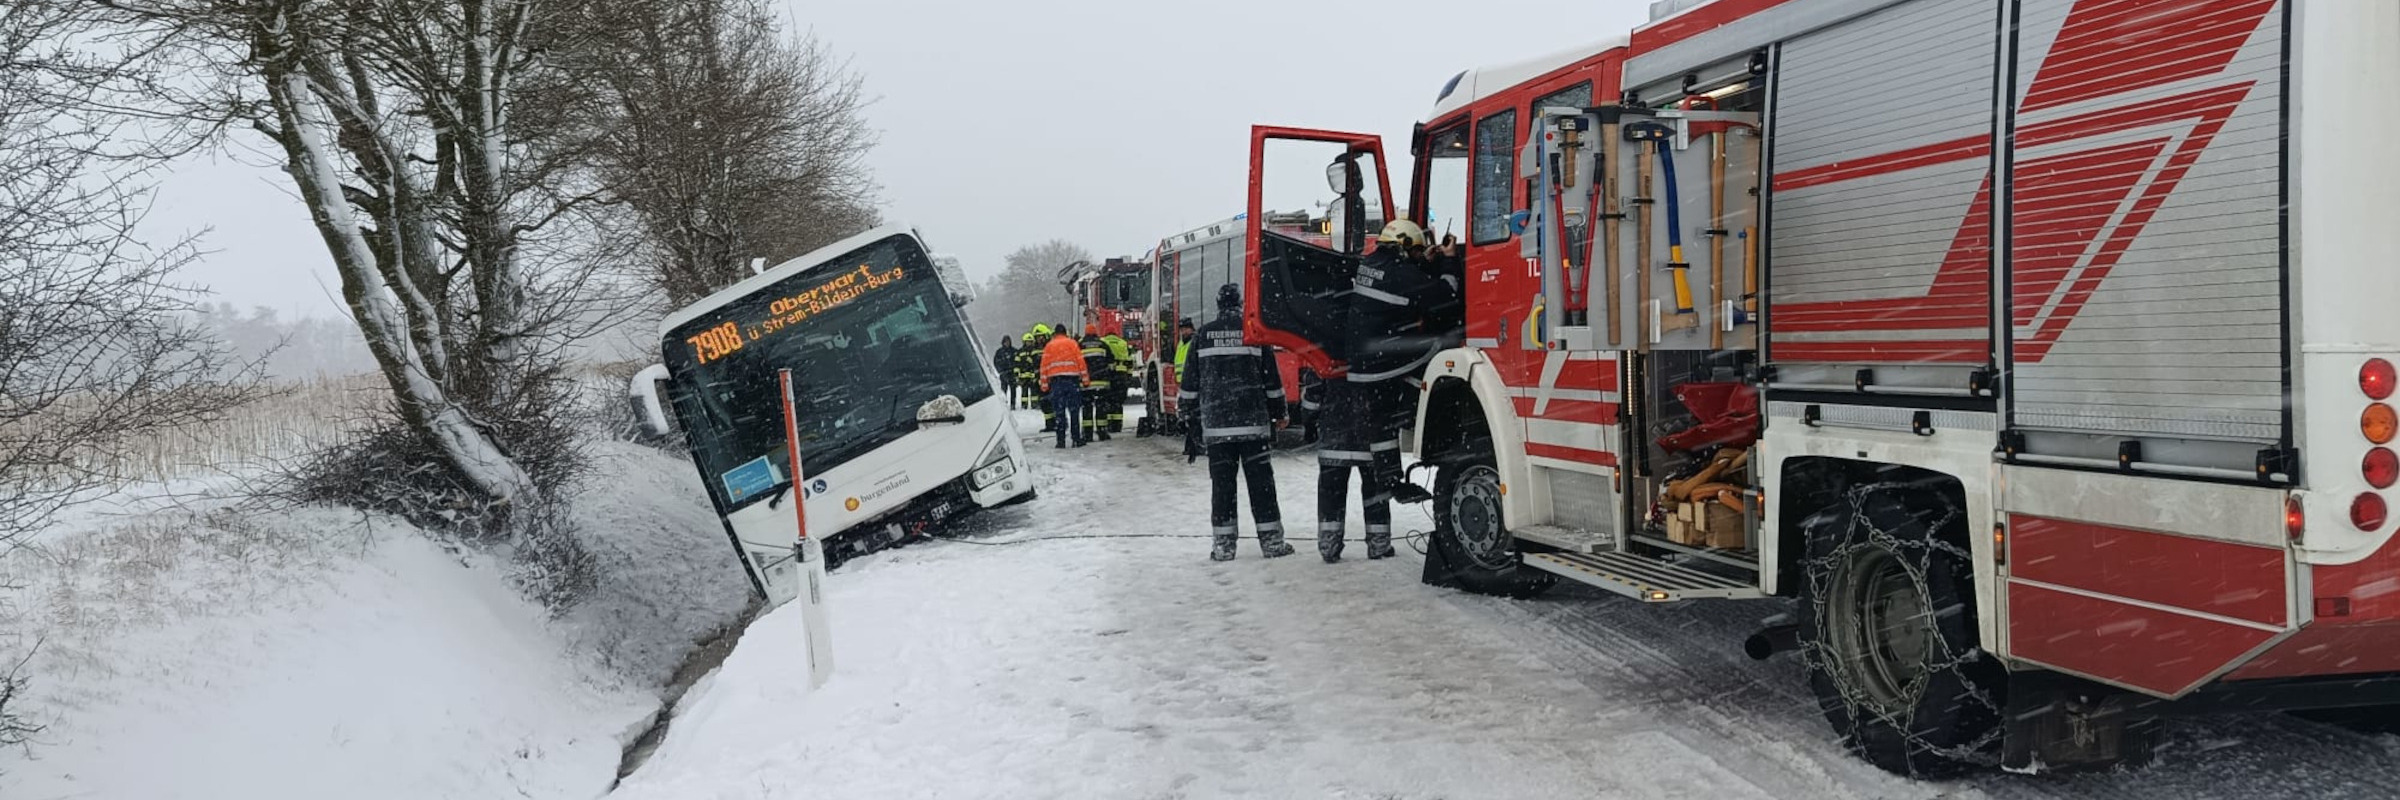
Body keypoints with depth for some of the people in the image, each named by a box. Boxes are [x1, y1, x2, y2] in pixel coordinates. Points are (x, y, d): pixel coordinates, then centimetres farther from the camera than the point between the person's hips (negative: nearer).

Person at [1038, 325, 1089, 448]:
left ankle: (1061, 440, -2)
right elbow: (1081, 362, -1)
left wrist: (1044, 383, 7)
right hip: (1072, 380, -1)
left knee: (1059, 411, 2)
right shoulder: (1072, 343, 4)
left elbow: (1044, 366, 5)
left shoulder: (1048, 346, 8)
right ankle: (1077, 439, 3)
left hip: (1055, 381, 1)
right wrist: (1085, 379, 2)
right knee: (1075, 410, 4)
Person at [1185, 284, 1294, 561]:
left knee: (1222, 481, 4)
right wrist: (1279, 413, 15)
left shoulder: (1202, 336, 4)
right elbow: (1272, 381, 4)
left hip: (1215, 423, 1)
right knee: (1260, 479, 3)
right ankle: (1271, 539, 4)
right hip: (1253, 421, -1)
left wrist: (1191, 415, 16)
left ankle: (1223, 543, 3)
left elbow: (1190, 384, 6)